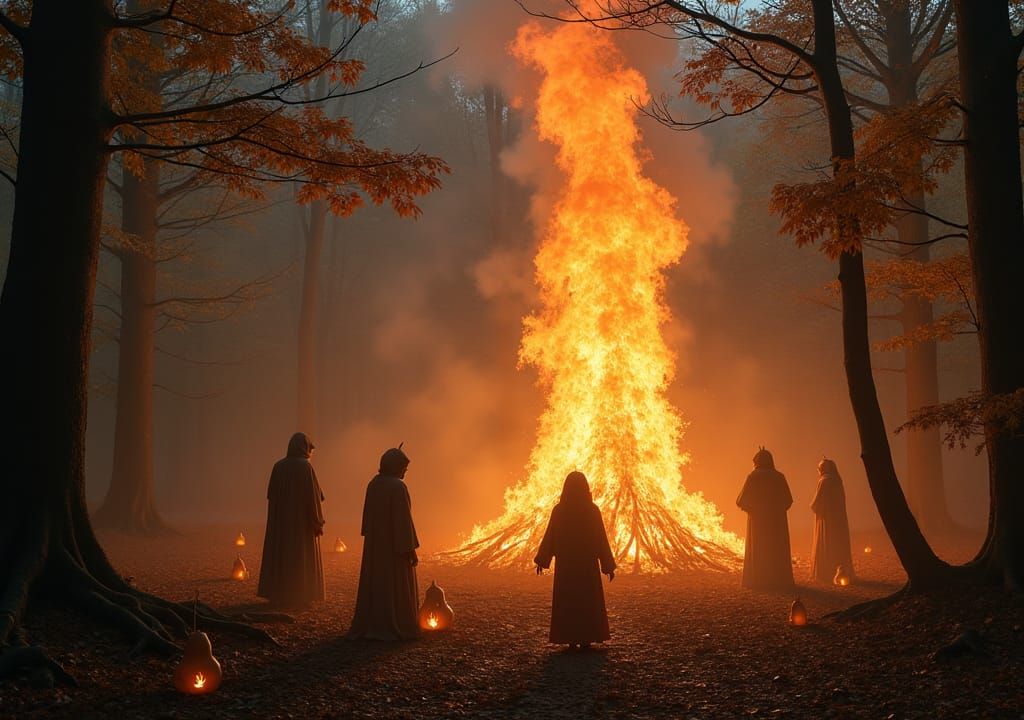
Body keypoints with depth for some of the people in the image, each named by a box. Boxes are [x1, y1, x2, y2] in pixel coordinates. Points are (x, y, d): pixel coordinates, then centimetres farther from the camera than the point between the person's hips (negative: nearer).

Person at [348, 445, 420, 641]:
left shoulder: (374, 483, 3)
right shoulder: (398, 487, -19)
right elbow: (404, 519, -19)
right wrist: (411, 549, -16)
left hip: (375, 544, 7)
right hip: (395, 544, -7)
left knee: (375, 583, 11)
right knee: (396, 586, 1)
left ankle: (369, 626, 14)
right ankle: (396, 628, 4)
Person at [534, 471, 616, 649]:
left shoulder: (559, 510, -6)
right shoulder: (592, 510, -8)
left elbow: (549, 536, -3)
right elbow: (602, 539, -7)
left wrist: (542, 560, 9)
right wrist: (609, 566, -1)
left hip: (565, 563, 1)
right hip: (588, 564, -1)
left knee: (567, 601, 9)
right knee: (588, 601, 10)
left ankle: (570, 639, 9)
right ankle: (586, 639, 9)